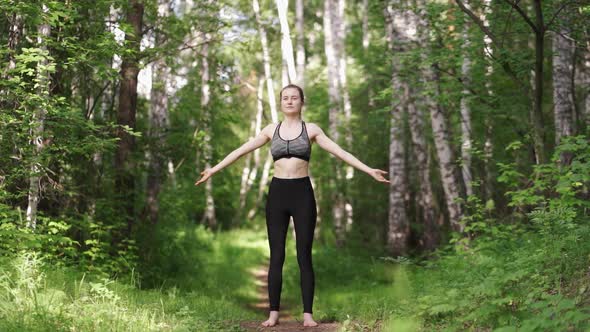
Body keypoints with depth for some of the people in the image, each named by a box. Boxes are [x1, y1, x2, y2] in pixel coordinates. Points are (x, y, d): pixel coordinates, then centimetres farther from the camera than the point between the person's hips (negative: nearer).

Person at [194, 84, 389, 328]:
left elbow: (340, 152, -1)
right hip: (277, 193, 2)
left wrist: (369, 170, -9)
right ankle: (273, 313, 7)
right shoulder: (271, 130, 9)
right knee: (276, 256, 2)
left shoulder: (311, 129, 4)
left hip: (302, 193, -2)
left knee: (304, 255, -2)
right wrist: (214, 170, 7)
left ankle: (308, 314, 2)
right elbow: (241, 151, 9)